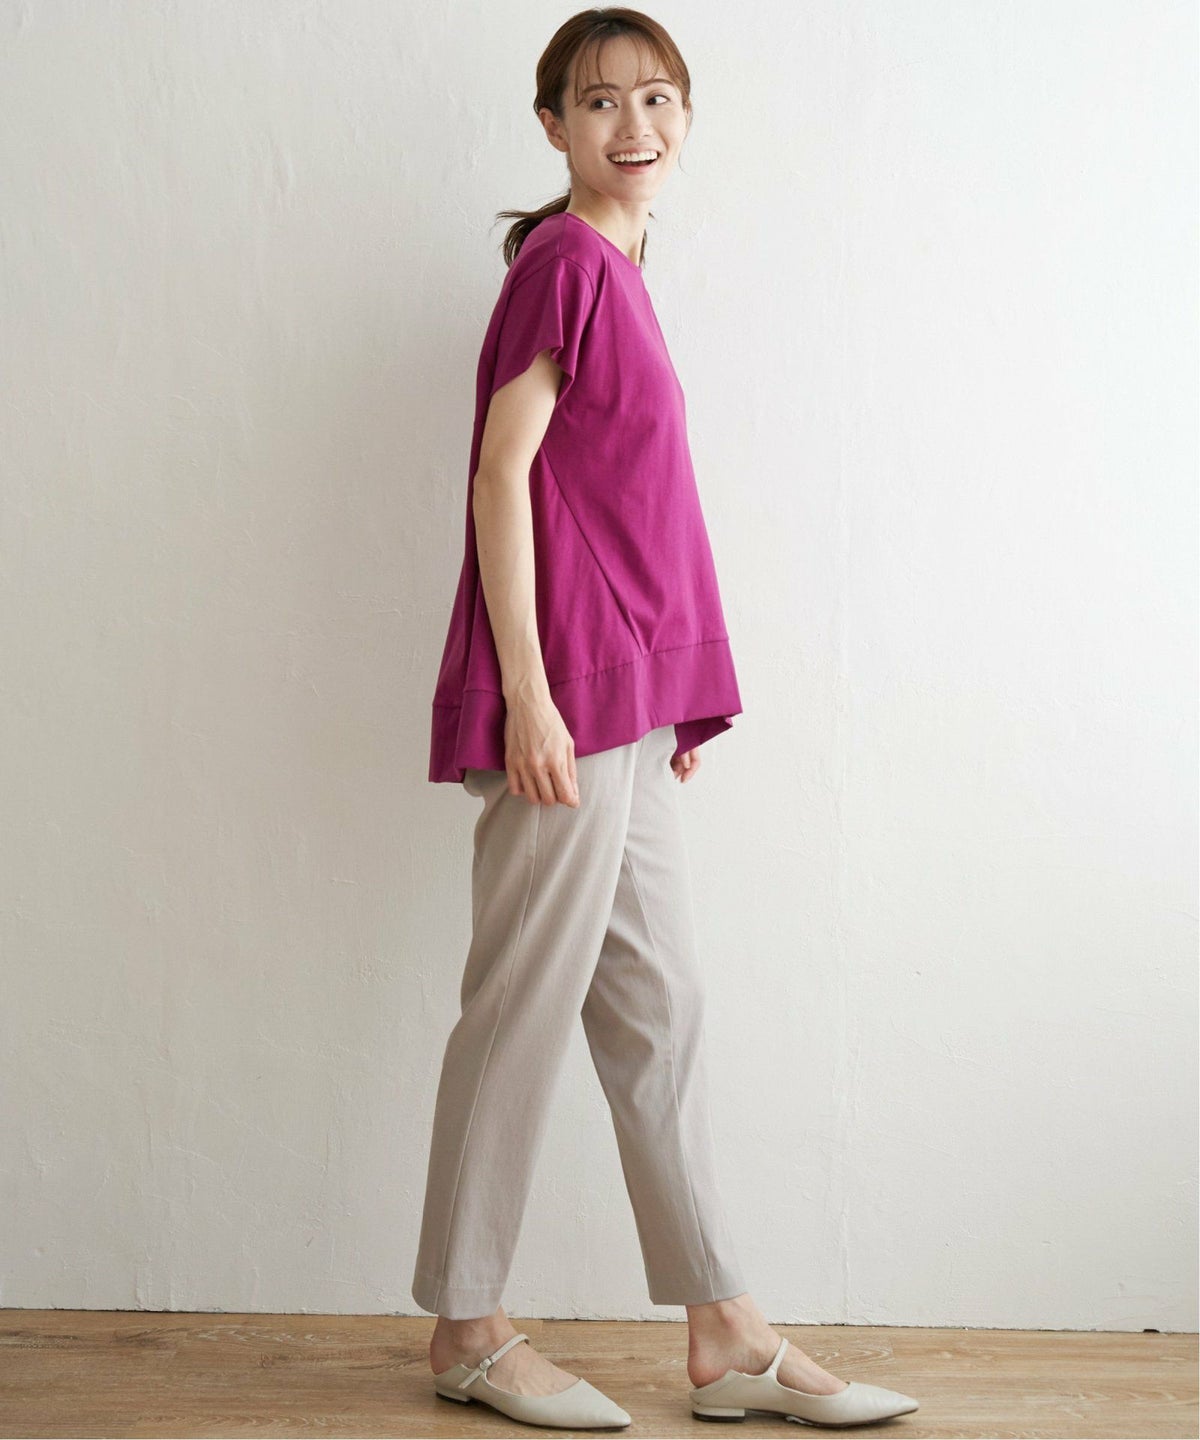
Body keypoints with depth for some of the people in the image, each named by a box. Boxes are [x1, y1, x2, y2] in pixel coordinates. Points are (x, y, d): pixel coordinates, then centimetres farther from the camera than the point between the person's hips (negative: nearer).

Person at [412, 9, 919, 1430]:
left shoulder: (613, 272, 18)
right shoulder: (564, 260, -7)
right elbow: (502, 473, -14)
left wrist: (672, 706, 17)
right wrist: (528, 690, -19)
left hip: (629, 701, 9)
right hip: (567, 690, -9)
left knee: (657, 1011, 10)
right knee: (525, 1004, -1)